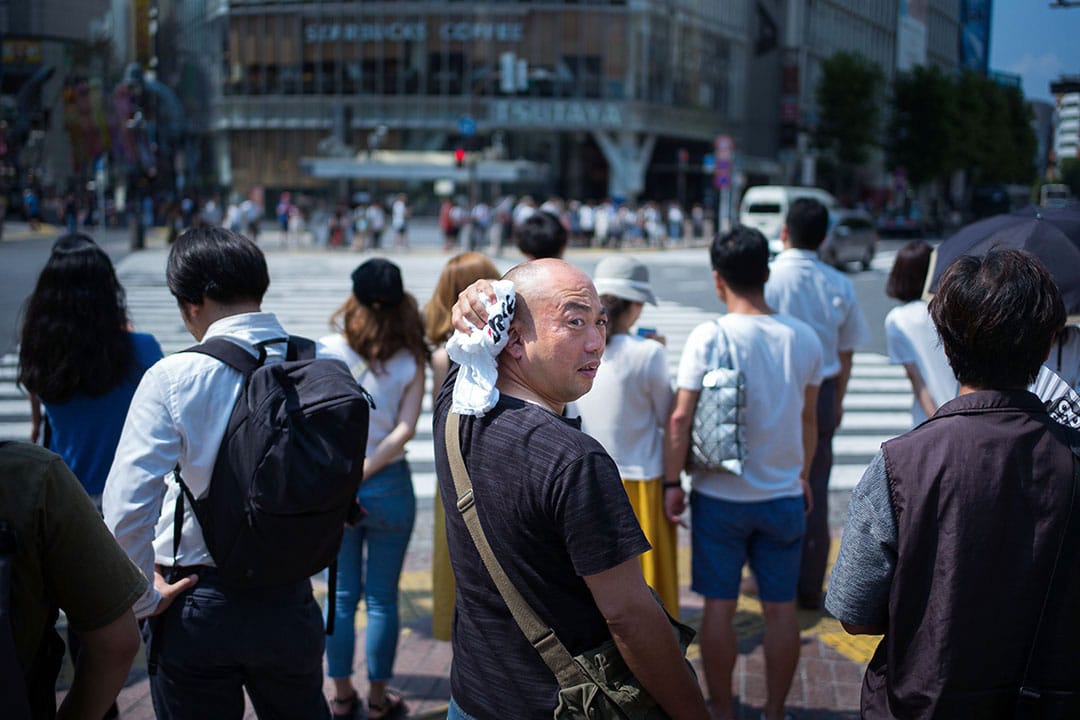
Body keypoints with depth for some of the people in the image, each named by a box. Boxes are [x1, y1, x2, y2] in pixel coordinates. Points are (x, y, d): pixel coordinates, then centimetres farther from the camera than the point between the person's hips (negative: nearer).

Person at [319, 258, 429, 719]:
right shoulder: (410, 362, -6)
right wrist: (363, 473, -12)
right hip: (389, 487, -1)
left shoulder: (327, 352, -7)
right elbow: (405, 429, -14)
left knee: (341, 594, 13)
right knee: (382, 599, 10)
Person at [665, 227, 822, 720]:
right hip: (784, 495, 3)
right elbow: (808, 419, 8)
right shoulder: (803, 338, -2)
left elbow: (681, 418, -14)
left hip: (720, 496, -3)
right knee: (781, 608, 11)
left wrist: (672, 482, -3)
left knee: (719, 605, 9)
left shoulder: (709, 337, -14)